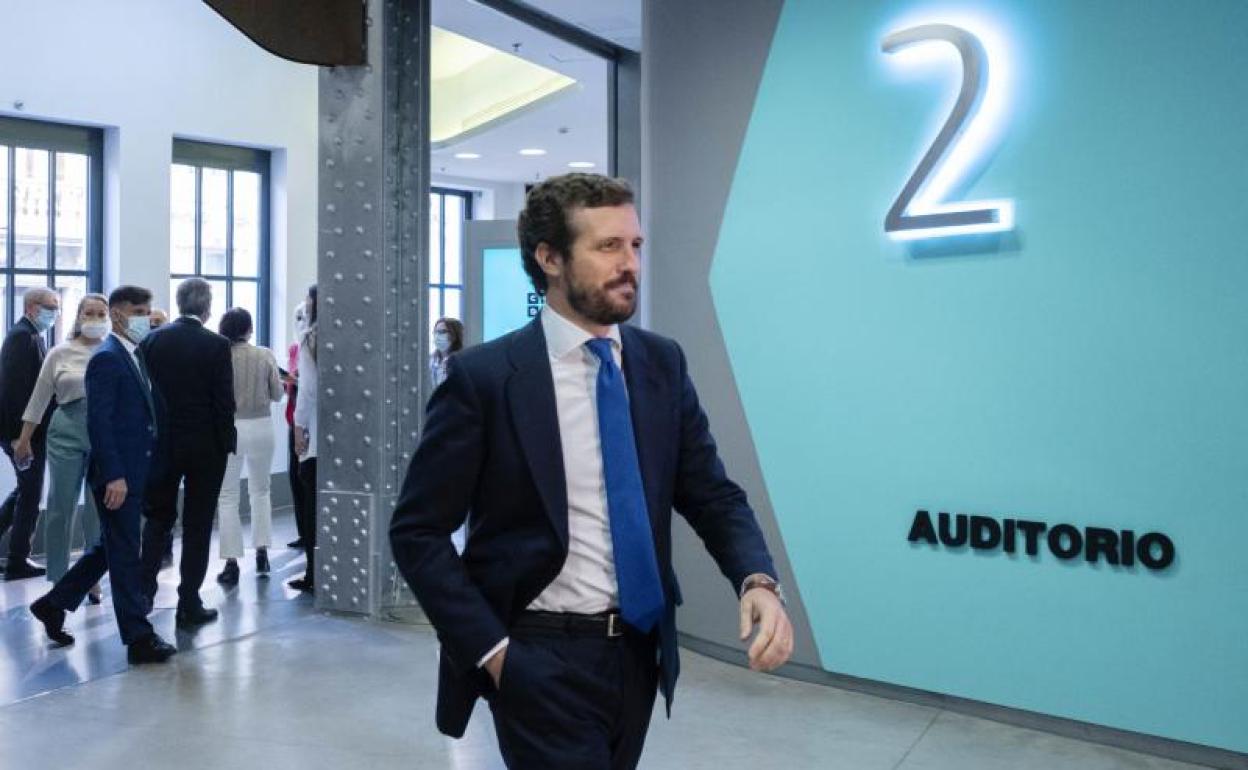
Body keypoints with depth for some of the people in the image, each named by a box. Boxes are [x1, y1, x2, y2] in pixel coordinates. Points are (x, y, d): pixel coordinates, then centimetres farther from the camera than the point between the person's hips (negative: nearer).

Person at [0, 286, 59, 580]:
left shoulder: (29, 335, 15)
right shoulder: (24, 336, -16)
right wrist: (26, 433, -23)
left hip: (25, 429, 10)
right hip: (27, 430, -10)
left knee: (26, 489, 20)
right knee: (30, 493, 0)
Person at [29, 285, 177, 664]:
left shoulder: (136, 356, 14)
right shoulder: (106, 358, -13)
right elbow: (98, 422, -19)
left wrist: (141, 472, 14)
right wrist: (114, 476, -22)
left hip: (134, 473, 9)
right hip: (117, 475, -9)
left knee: (109, 548, 19)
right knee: (125, 555, -1)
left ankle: (54, 604, 34)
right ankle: (139, 638, 7)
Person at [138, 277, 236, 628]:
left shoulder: (152, 340, -1)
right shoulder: (217, 345, -11)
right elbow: (224, 401, -11)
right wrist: (226, 444, -1)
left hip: (162, 442, 3)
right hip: (205, 445, -3)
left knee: (158, 517, 19)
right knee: (197, 524, 5)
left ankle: (144, 591, 14)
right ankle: (189, 605, 10)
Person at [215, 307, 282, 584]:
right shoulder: (265, 356, -4)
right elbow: (277, 394, 3)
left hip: (229, 428, -2)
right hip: (260, 426, 2)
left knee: (228, 497, 7)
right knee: (260, 491, 20)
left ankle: (232, 562, 5)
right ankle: (262, 551, 16)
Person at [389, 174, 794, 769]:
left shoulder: (662, 363, 0)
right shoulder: (485, 377, -13)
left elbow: (712, 495, 2)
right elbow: (417, 532, -9)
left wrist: (758, 581, -16)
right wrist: (491, 650, -13)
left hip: (638, 651, 5)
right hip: (541, 660, -5)